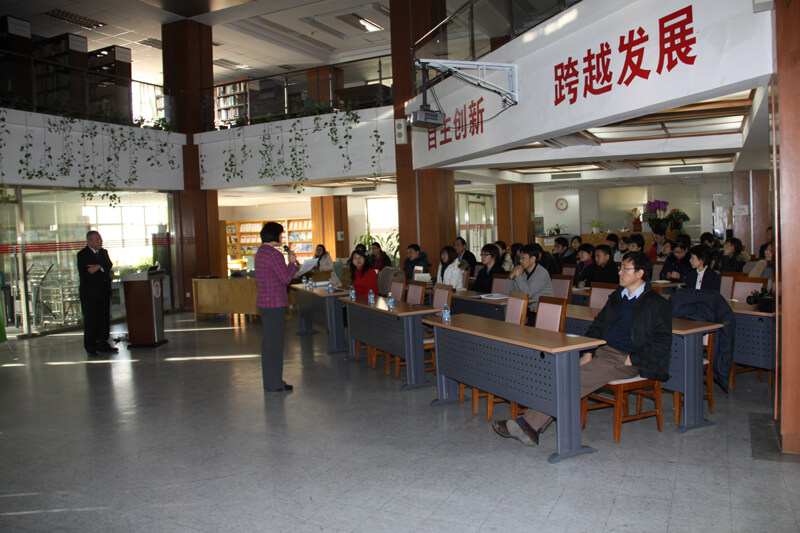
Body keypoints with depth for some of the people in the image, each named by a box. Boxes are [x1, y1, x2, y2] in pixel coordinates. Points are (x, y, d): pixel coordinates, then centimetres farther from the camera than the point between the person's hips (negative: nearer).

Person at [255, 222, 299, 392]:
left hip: (263, 301, 10)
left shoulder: (260, 252, 13)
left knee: (268, 341, 15)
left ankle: (269, 380, 24)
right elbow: (286, 278, -18)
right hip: (274, 303, -10)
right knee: (274, 342, -2)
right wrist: (292, 262, -1)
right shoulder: (274, 254, -17)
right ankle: (274, 383, 5)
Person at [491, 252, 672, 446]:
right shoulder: (617, 296, 20)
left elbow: (662, 341, -8)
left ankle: (529, 424, -26)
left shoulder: (656, 303, -2)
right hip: (602, 352, 7)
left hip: (625, 360, -7)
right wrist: (588, 352, 4)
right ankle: (531, 428, -26)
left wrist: (631, 359, -14)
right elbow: (597, 325, 20)